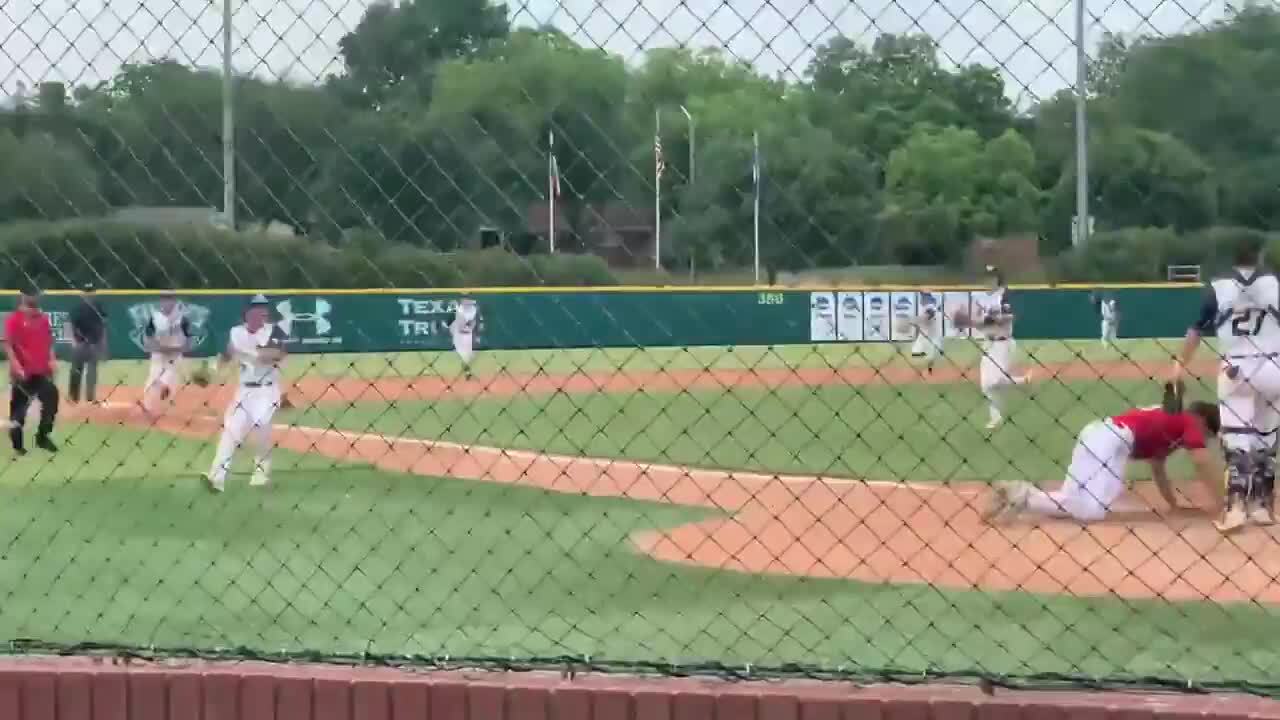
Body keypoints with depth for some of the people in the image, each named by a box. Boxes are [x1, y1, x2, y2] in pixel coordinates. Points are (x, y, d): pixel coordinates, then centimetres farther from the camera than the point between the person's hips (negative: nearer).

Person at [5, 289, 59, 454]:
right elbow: (8, 345, -14)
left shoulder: (44, 319, 8)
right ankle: (17, 444, 13)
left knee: (51, 400, 4)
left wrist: (52, 360, 1)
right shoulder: (14, 319, -9)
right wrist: (16, 366, -22)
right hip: (22, 373, -5)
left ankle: (43, 436, 20)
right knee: (19, 409, 2)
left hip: (42, 371, 5)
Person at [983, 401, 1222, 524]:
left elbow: (1157, 470, 36)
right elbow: (1203, 462, -3)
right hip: (1110, 440, -9)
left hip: (1096, 433, 9)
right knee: (1091, 510, -15)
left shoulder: (1168, 421, 33)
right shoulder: (1189, 422, 9)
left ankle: (1019, 492, 1)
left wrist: (1174, 505, 33)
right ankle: (1025, 497, -18)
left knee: (1073, 501, 12)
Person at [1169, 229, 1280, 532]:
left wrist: (1180, 365, 12)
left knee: (1236, 440, -2)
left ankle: (1236, 506, -16)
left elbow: (1196, 330, 3)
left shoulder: (1218, 287, -2)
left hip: (1235, 370, -1)